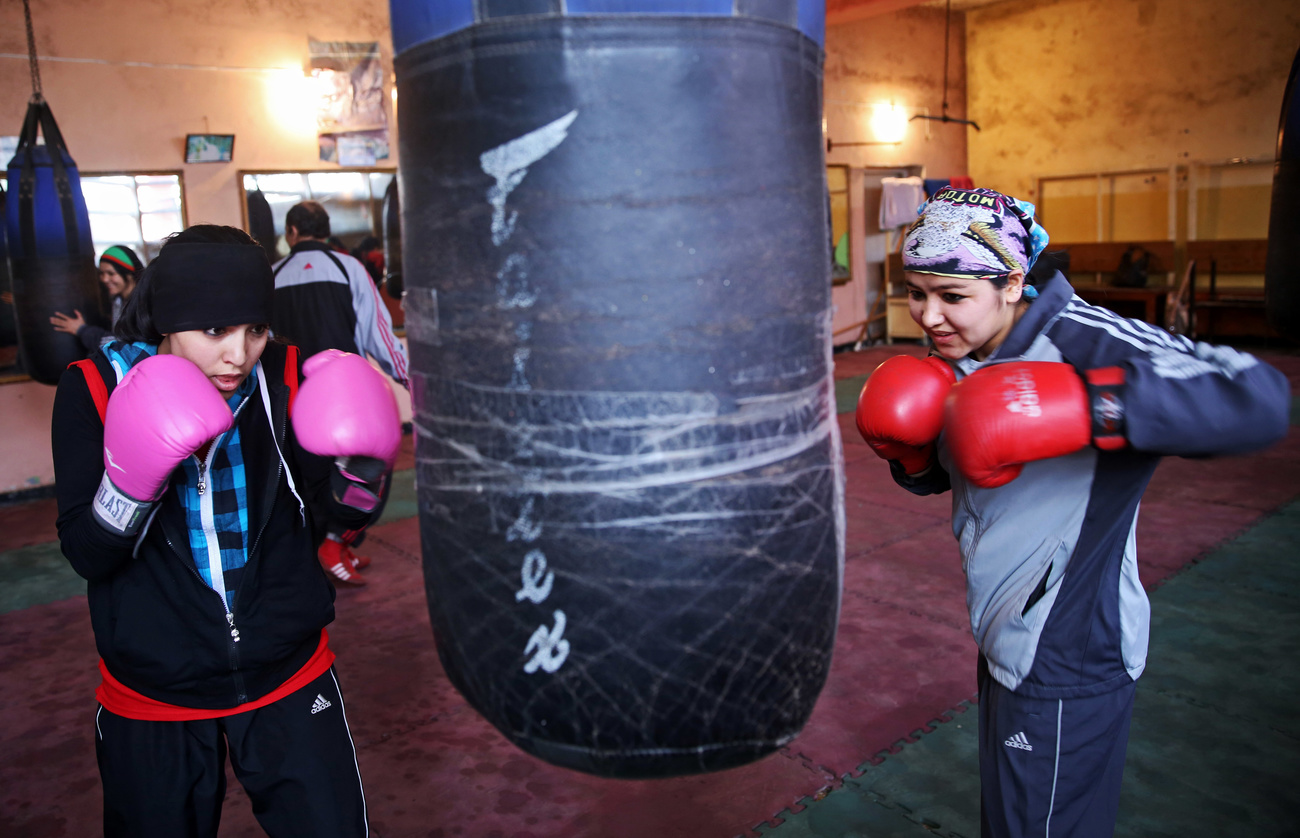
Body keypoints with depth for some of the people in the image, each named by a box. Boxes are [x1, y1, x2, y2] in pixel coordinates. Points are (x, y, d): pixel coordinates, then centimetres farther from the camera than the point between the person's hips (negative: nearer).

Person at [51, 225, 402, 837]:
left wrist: (361, 464, -27)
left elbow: (348, 510, -5)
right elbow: (87, 556, -12)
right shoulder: (97, 389, -11)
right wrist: (130, 479, -31)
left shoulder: (284, 377, -9)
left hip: (290, 678, 0)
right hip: (151, 699, 0)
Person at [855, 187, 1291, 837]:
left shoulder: (1081, 339, -26)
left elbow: (1259, 399, -37)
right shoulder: (957, 357, 0)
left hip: (1069, 666, -8)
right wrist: (907, 448, -12)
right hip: (1006, 641, 8)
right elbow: (936, 476, 11)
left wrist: (1074, 405, -45)